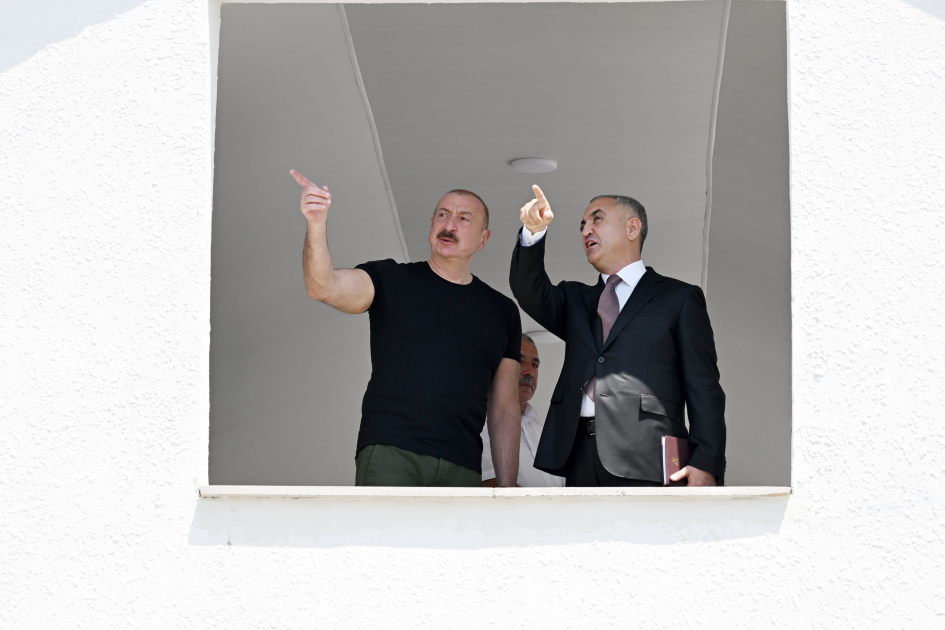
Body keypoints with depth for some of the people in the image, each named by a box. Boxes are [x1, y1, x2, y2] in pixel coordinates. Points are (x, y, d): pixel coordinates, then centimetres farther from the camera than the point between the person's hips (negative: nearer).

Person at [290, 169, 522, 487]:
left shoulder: (502, 311, 16)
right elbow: (324, 287, -9)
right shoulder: (391, 281, 9)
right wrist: (316, 226, -27)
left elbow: (505, 408, 16)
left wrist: (507, 489, 10)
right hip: (390, 453, -3)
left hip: (461, 470, 3)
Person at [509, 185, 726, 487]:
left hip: (646, 459, -4)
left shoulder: (679, 298, 11)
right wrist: (534, 233, -13)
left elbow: (704, 390, 3)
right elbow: (530, 292, 5)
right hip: (579, 455, 4)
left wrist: (706, 463, -9)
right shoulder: (575, 299, 26)